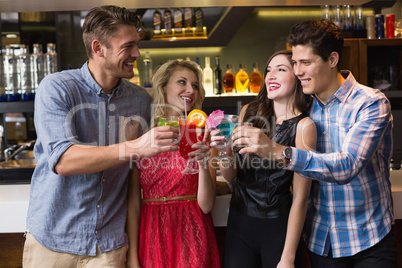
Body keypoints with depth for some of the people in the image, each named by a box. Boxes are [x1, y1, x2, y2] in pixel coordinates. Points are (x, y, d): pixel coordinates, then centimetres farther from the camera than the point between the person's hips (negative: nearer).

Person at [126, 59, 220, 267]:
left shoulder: (201, 136, -2)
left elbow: (206, 206, -6)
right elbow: (133, 202, 0)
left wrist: (204, 166, -21)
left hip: (192, 235, 0)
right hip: (152, 235, 0)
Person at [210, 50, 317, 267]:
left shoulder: (303, 125, -13)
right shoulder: (248, 112, -1)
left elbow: (300, 199, -12)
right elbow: (230, 175, 4)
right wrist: (224, 150, -16)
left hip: (278, 227, -3)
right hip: (238, 222, 4)